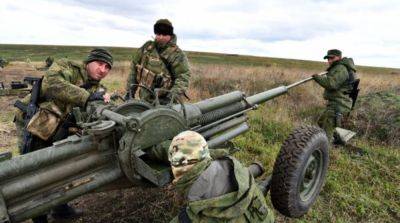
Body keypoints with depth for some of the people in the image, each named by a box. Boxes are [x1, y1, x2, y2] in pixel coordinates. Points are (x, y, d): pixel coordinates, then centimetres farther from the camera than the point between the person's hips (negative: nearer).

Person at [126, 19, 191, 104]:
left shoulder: (177, 54, -10)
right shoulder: (147, 47, 6)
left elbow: (183, 78, -19)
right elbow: (134, 68, 14)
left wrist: (171, 97, -30)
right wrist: (129, 90, 13)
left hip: (162, 102, -5)